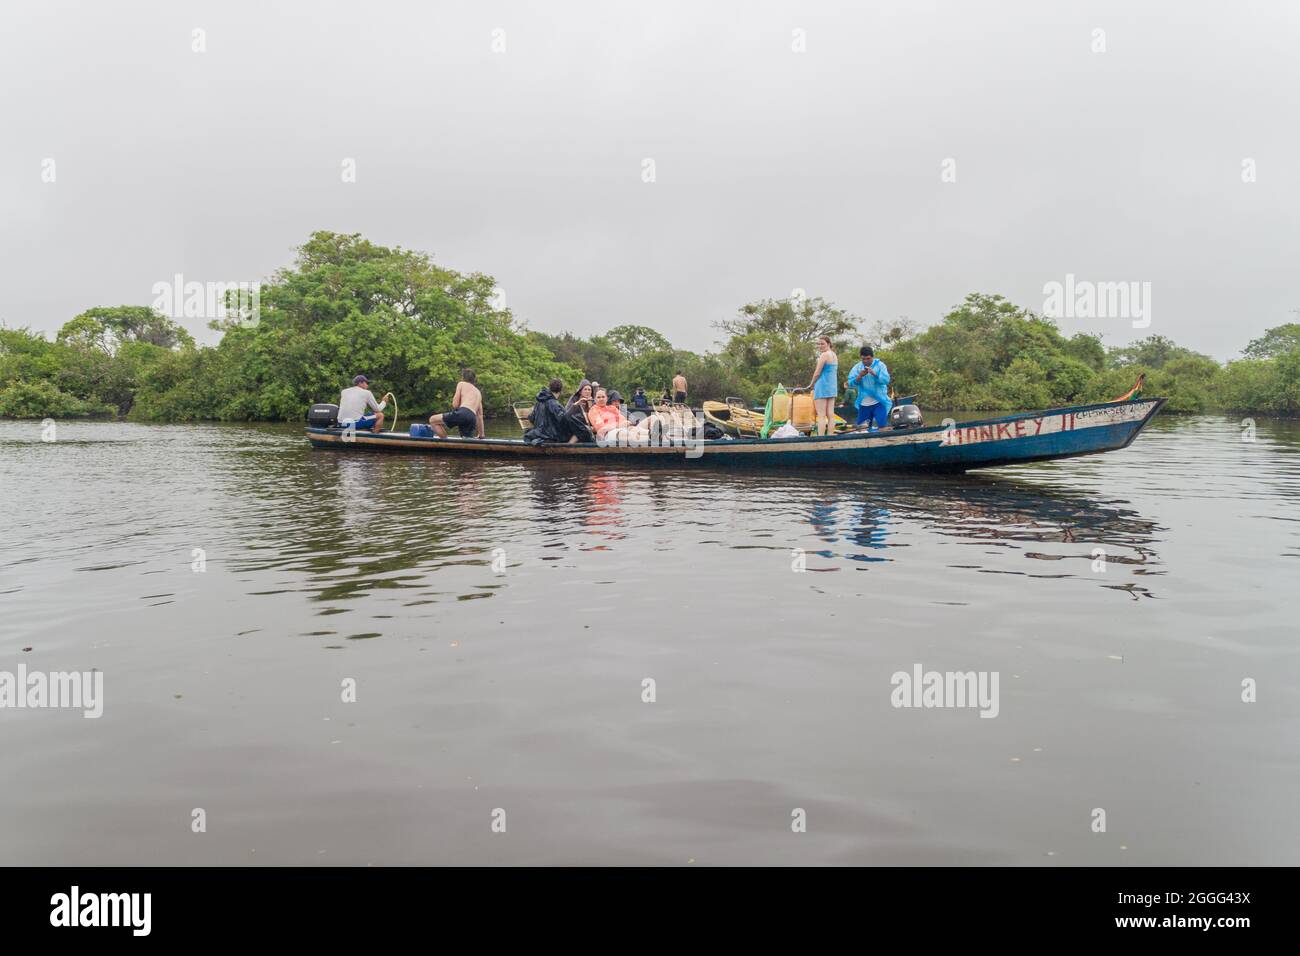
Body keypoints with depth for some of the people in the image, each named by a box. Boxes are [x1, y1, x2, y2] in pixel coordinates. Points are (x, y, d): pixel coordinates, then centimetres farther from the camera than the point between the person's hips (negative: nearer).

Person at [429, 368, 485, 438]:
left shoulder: (461, 384, 17)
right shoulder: (478, 392, 33)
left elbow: (455, 405, 5)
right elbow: (480, 415, 31)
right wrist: (481, 435, 34)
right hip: (473, 420, 6)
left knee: (432, 420, 6)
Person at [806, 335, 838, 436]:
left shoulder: (824, 355, -12)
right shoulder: (834, 355, 15)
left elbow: (817, 373, -10)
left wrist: (811, 384, 3)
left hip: (822, 387, -9)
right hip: (833, 386, 9)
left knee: (821, 415, -10)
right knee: (830, 415, 6)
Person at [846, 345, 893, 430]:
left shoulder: (880, 365, 0)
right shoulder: (857, 367, 5)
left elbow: (886, 380, -12)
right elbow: (851, 383, -4)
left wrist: (874, 374, -27)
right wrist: (859, 376, -22)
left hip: (878, 402, -2)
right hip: (864, 403, 2)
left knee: (881, 425, -9)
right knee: (861, 427, 9)